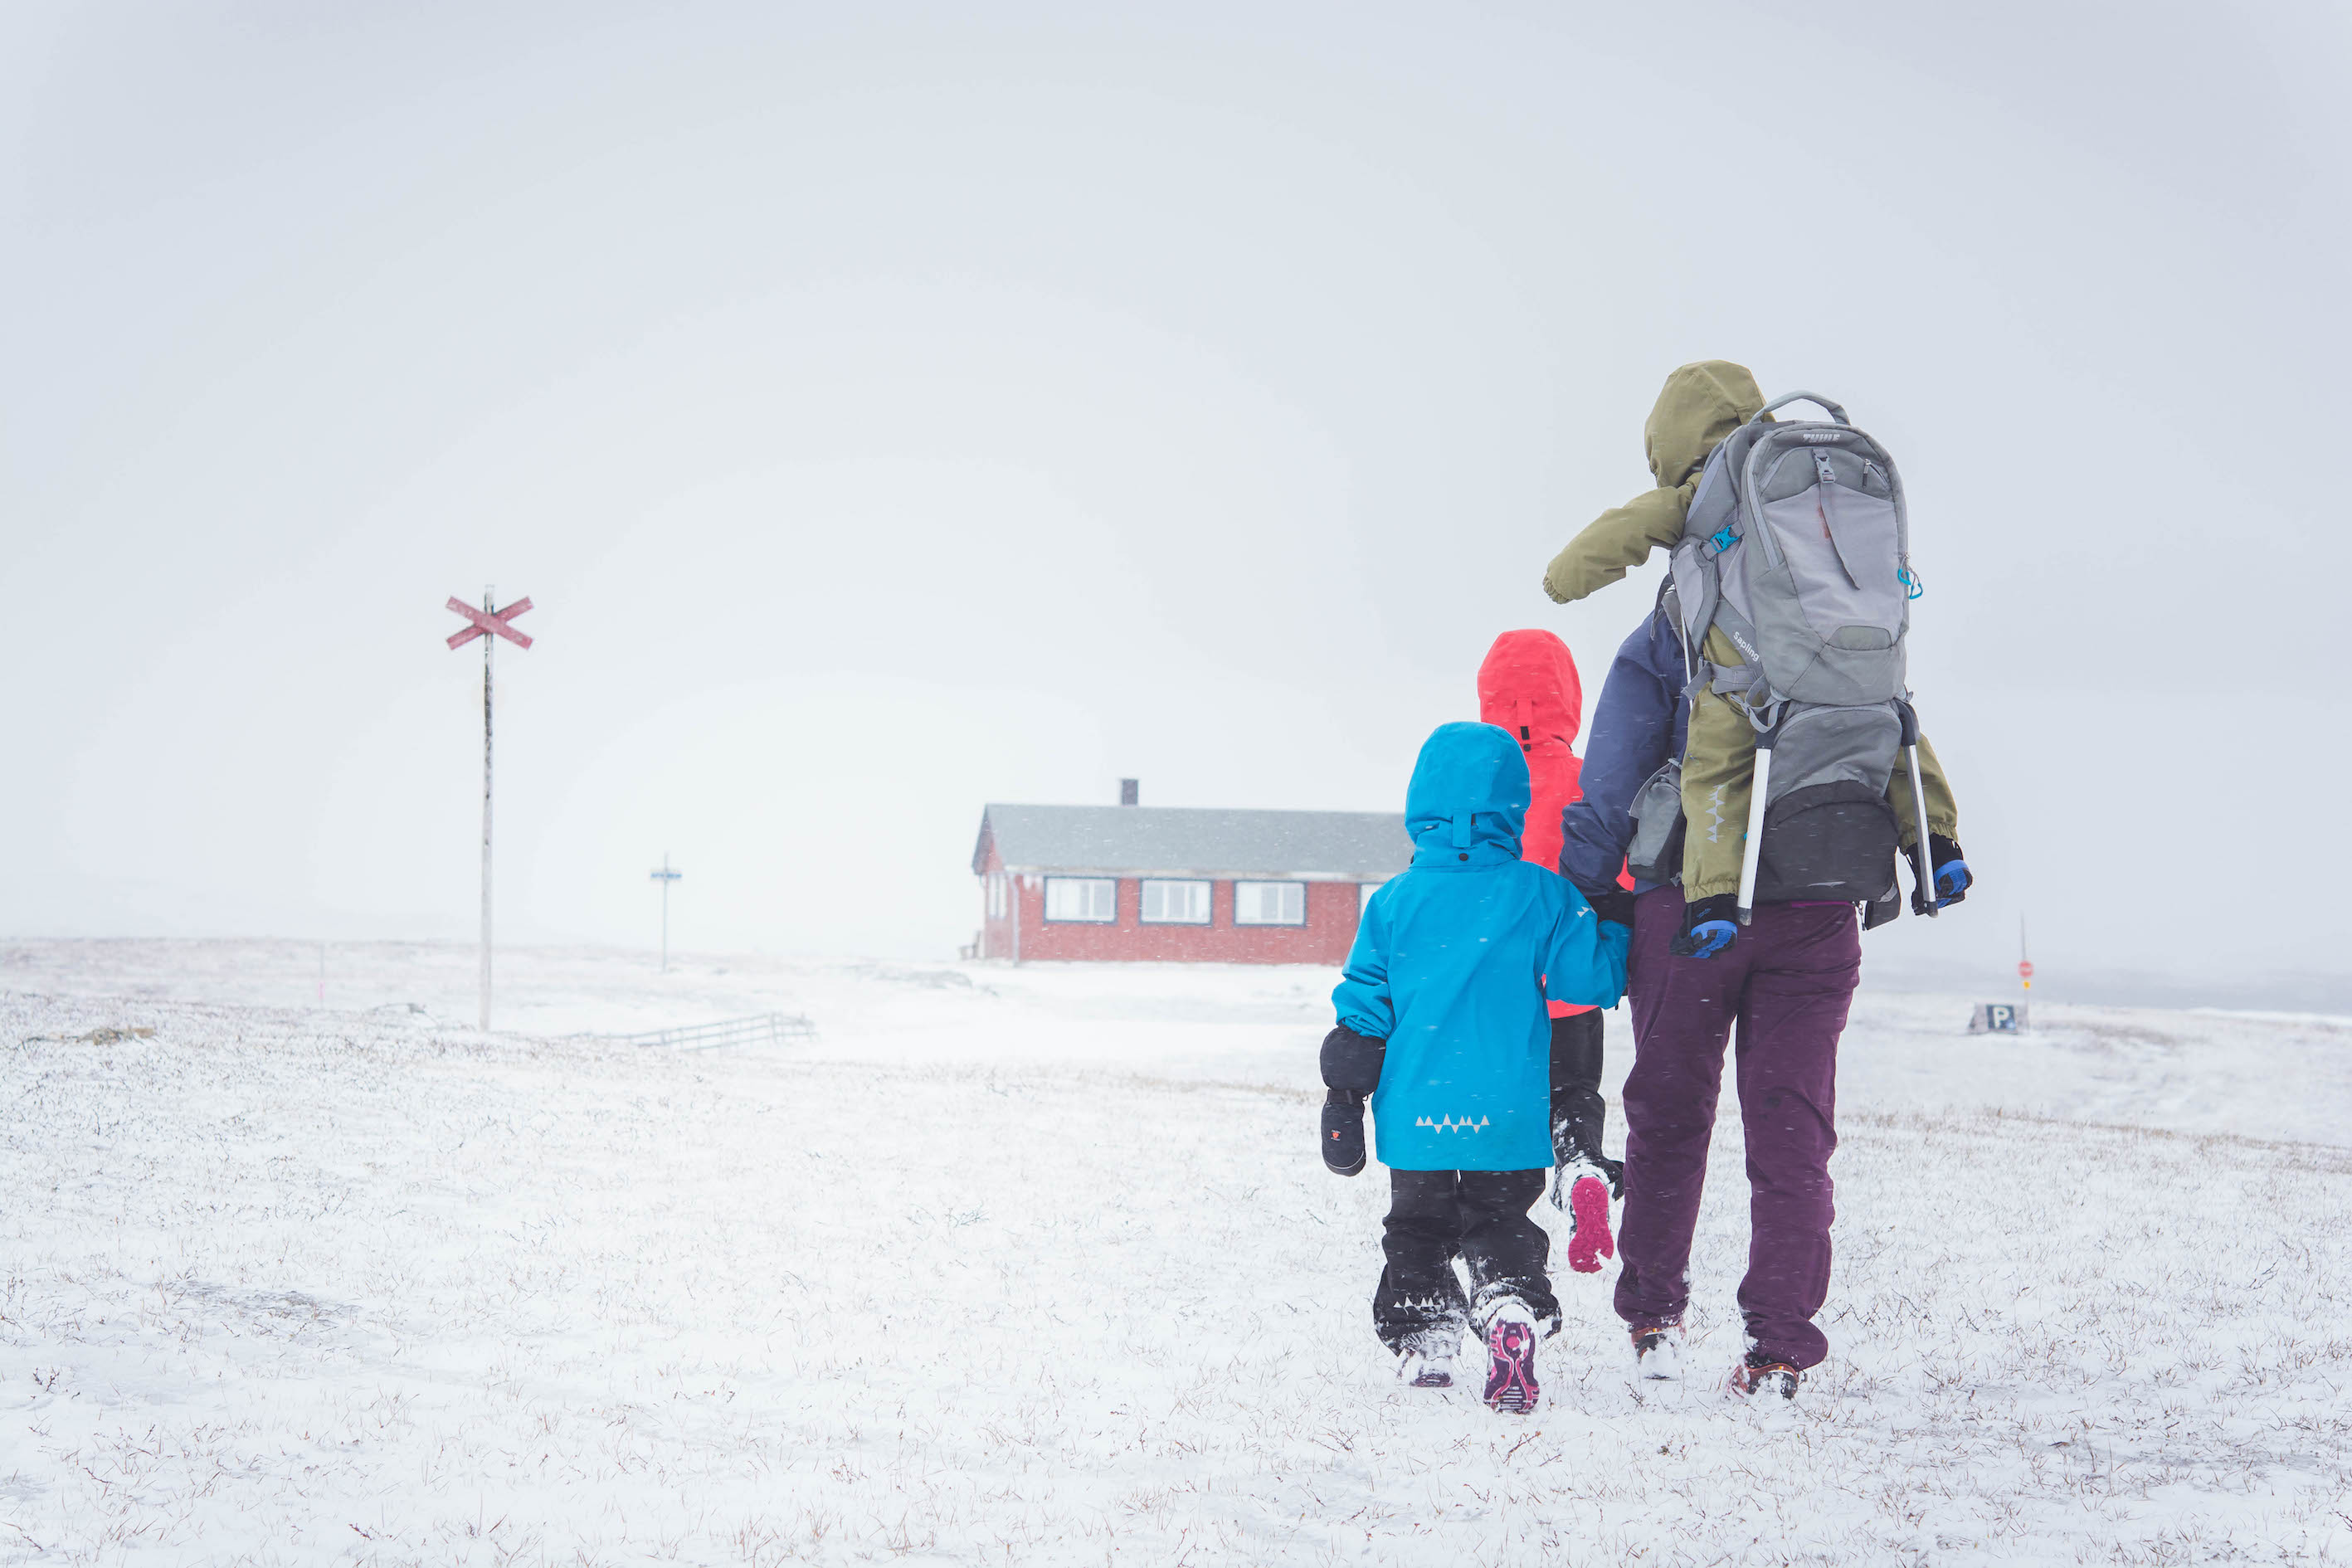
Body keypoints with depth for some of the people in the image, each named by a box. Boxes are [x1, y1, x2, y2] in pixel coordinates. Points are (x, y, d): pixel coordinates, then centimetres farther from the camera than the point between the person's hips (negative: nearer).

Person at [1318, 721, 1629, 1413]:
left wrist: (1344, 1097, 9)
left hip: (1415, 1117, 1)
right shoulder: (1541, 898, -6)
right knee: (1502, 1229, 10)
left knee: (1417, 1232, 17)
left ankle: (1421, 1345, 12)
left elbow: (1362, 1009, 2)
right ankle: (1512, 1313, -15)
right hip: (1509, 1118, -1)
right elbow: (1594, 980, -2)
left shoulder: (1394, 901, -1)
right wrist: (1615, 925, 17)